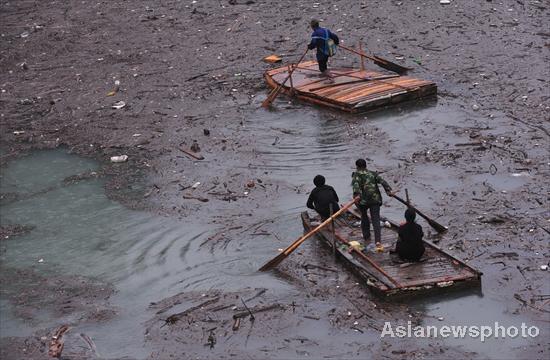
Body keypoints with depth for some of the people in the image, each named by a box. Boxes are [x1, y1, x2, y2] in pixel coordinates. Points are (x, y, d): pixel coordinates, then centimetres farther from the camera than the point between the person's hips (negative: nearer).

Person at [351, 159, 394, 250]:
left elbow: (356, 184, -15)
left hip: (363, 200, -2)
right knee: (376, 220, -2)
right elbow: (382, 181, 4)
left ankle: (367, 238, 27)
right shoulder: (373, 174, 17)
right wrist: (388, 190, -6)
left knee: (364, 217, 23)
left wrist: (357, 194, -29)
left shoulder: (356, 174, 5)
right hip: (375, 199, 2)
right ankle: (377, 241, -18)